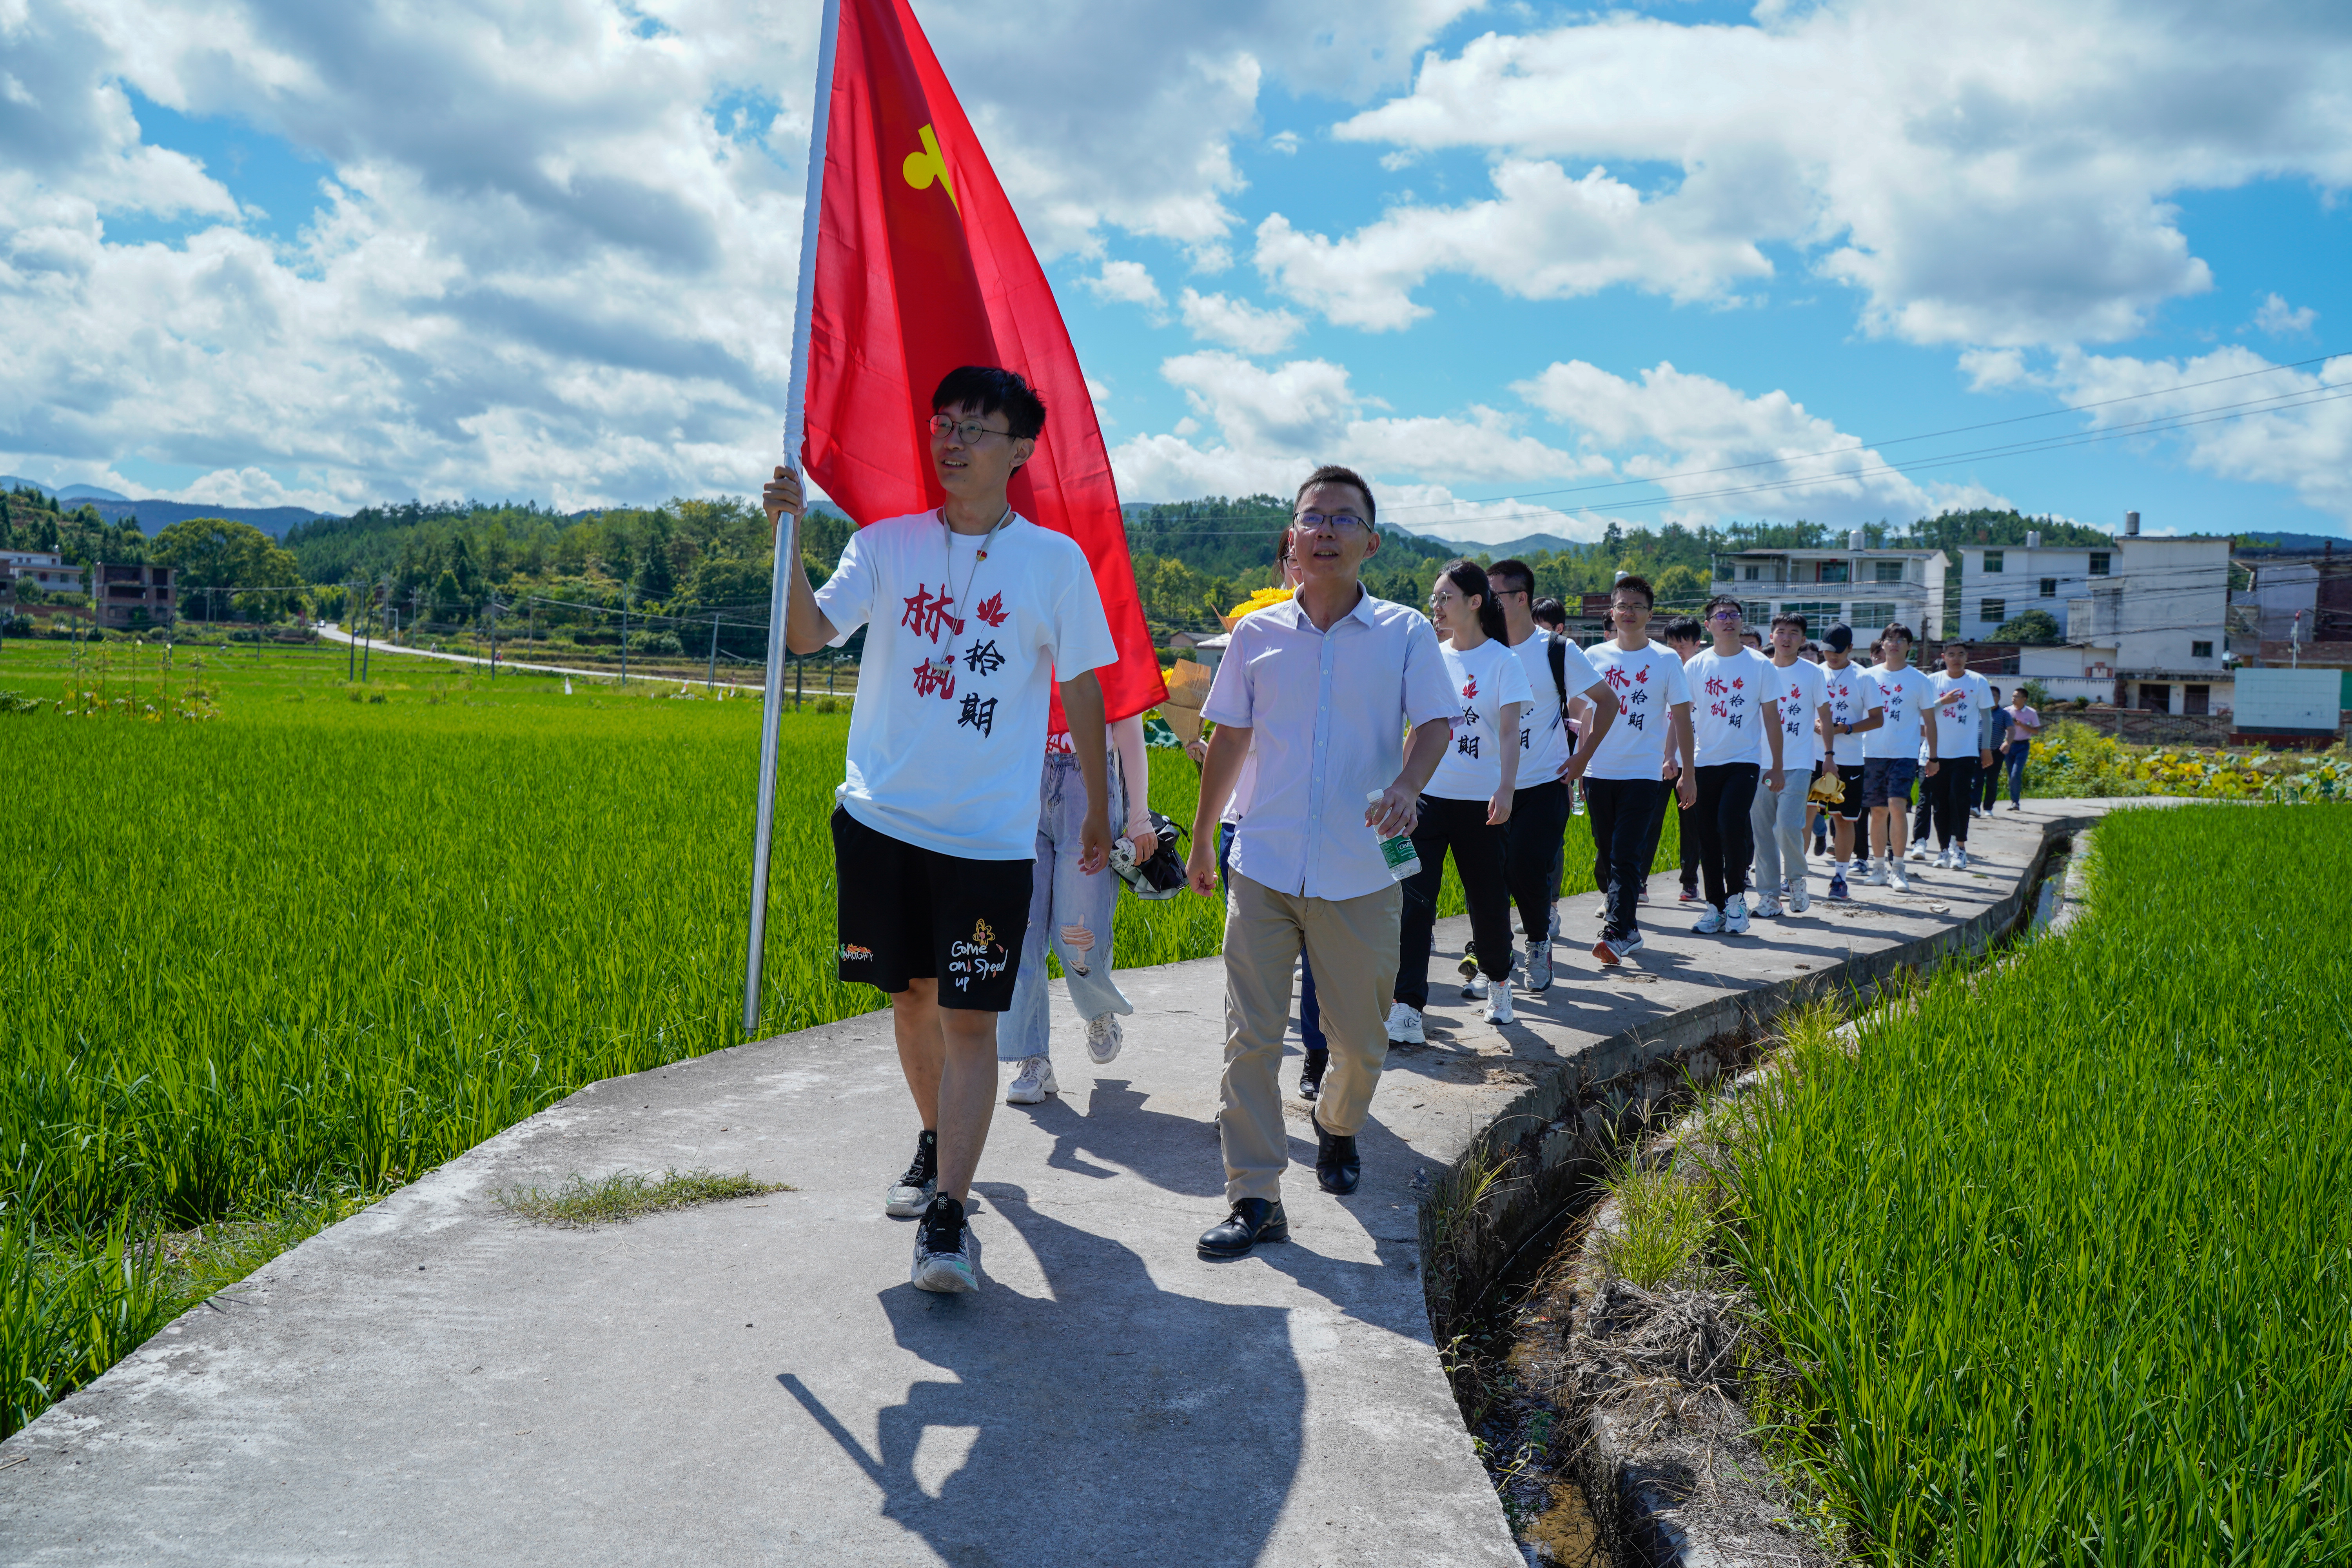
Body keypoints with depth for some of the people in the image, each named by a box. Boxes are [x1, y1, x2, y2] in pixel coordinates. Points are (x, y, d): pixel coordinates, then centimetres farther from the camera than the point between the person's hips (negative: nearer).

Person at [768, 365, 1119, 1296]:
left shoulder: (1054, 558, -1)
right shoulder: (888, 544, 5)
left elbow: (1081, 688, 5)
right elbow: (808, 634, -7)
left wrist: (1098, 808, 9)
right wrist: (788, 536, -21)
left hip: (989, 833, -3)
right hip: (882, 816, 3)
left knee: (969, 1019, -6)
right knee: (909, 995, 16)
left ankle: (947, 1219, -4)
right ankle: (937, 1144, 38)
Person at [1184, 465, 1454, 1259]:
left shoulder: (1405, 633, 2)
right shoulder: (1257, 634, 7)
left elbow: (1435, 723, -4)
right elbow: (1229, 740, 13)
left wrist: (1405, 786, -25)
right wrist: (1200, 840, 17)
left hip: (1360, 873, 0)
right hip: (1264, 866, 1)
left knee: (1360, 1036, 11)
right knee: (1250, 1036, -3)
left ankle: (1337, 1127, 42)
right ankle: (1254, 1198, 4)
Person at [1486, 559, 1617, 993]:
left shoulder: (1558, 652, -5)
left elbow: (1607, 701, 4)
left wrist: (1582, 757, -2)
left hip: (1545, 784, -3)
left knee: (1528, 871, -13)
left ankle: (1539, 940, 15)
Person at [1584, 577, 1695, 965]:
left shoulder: (1667, 660, 1)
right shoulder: (1594, 656, 6)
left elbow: (1681, 719, 4)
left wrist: (1687, 774, 1)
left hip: (1644, 774, -3)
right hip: (1599, 772, 3)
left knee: (1627, 856, -12)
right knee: (1607, 857, 8)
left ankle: (1617, 934, -13)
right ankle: (1628, 927, 22)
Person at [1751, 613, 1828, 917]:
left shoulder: (1813, 673, 1)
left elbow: (1824, 716, 8)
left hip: (1798, 763, -3)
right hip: (1761, 763, 3)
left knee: (1788, 825, -16)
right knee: (1763, 830, 2)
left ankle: (1796, 879, 10)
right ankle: (1771, 894, 12)